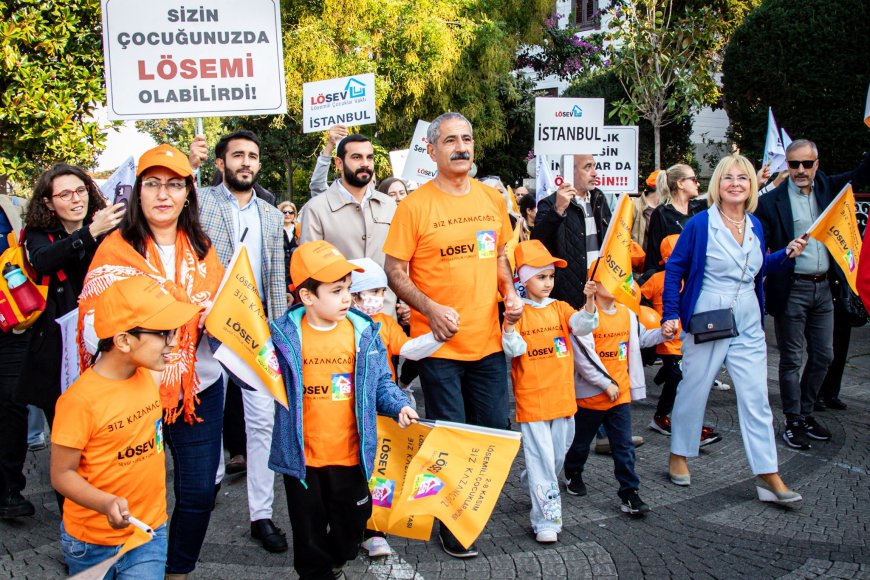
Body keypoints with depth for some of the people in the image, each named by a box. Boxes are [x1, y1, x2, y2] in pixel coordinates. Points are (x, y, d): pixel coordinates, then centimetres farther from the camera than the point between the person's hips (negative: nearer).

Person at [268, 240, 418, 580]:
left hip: (351, 454, 2)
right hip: (302, 457, -2)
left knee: (350, 524, 18)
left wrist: (398, 405, -10)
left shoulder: (363, 332, -3)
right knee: (310, 527, 14)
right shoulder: (284, 336, -8)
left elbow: (380, 382, 6)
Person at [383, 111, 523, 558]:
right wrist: (431, 308, -20)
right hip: (439, 344, -5)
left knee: (494, 430, 12)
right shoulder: (415, 206, -9)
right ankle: (451, 524, 24)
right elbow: (395, 271, -7)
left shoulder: (492, 200, 6)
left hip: (488, 340, 5)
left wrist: (510, 293, 2)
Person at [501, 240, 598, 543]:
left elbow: (582, 326, -9)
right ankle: (546, 520, 2)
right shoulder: (517, 312, -3)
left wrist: (589, 304, -26)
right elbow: (514, 350, -11)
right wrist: (509, 325, -27)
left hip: (562, 396, 5)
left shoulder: (560, 308, 8)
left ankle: (534, 484, 44)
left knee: (558, 454, 17)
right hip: (532, 399, -4)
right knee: (541, 459, -3)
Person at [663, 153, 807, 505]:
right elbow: (674, 269, -5)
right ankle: (678, 456, 27)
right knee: (693, 391, 8)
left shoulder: (755, 225, 7)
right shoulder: (700, 223, -9)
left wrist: (787, 255, 4)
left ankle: (767, 476, 8)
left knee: (756, 399, 3)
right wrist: (670, 314, -10)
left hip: (748, 327, 5)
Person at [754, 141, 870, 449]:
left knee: (823, 355, 13)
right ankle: (793, 421, 16)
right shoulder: (772, 201, -8)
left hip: (824, 287, 5)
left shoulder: (828, 188, 7)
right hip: (791, 290, -5)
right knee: (792, 359, 4)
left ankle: (806, 412, 29)